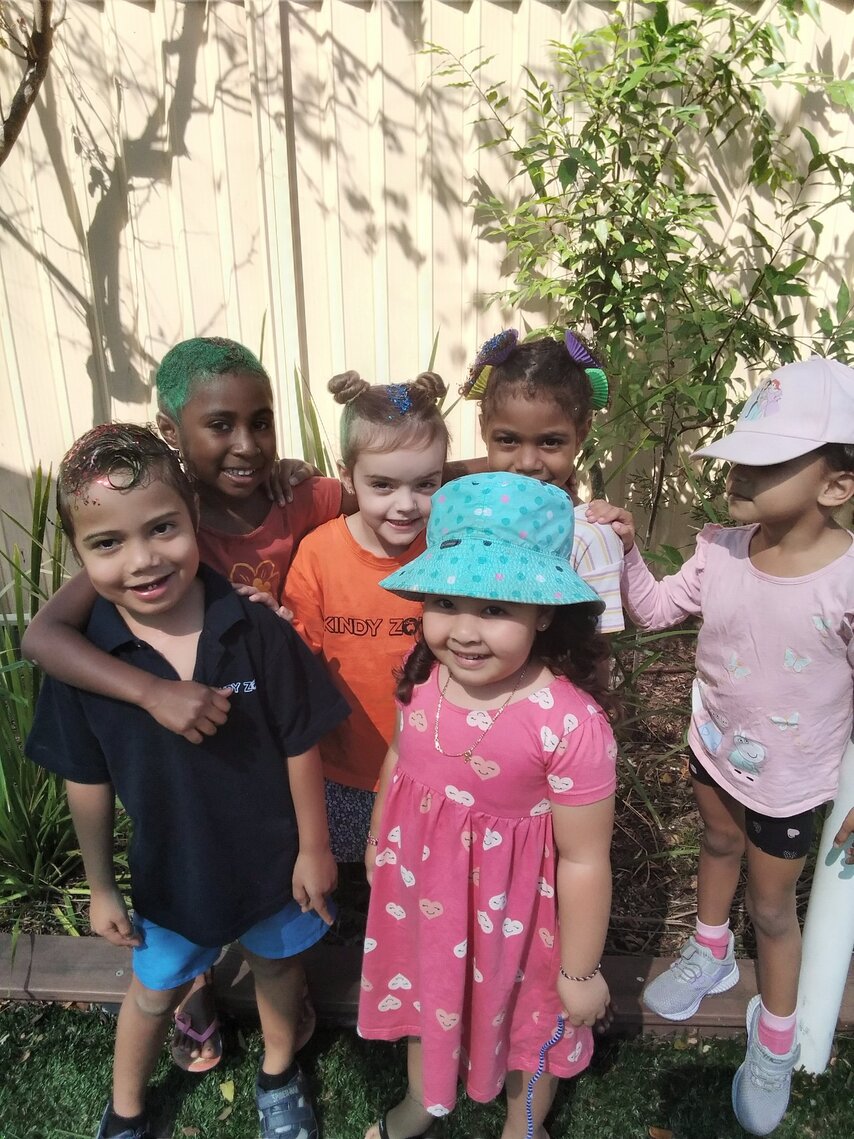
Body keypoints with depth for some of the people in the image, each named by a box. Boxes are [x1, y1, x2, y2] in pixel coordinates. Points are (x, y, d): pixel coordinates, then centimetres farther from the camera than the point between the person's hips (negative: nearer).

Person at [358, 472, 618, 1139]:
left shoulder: (570, 722, -34)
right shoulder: (424, 680, -17)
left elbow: (584, 860, -23)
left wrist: (579, 973, -11)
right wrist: (379, 842, 16)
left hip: (510, 914, -5)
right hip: (421, 886, 5)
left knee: (525, 1017, 26)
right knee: (426, 995, 32)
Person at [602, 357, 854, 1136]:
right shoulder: (721, 549, -16)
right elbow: (656, 611, -5)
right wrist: (628, 554, -22)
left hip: (789, 775, -4)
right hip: (716, 748, 4)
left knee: (771, 903, 15)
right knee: (717, 846, 29)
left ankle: (776, 1035, 44)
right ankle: (710, 954, 59)